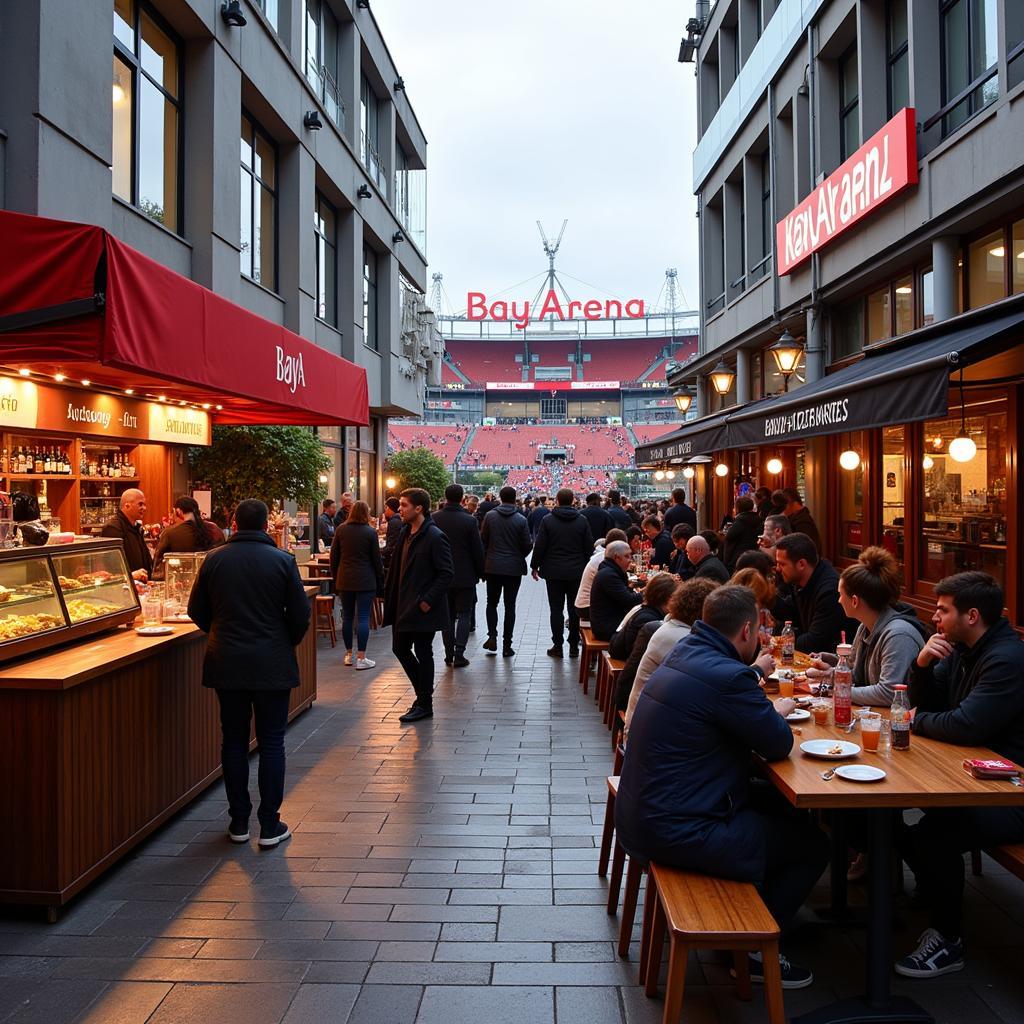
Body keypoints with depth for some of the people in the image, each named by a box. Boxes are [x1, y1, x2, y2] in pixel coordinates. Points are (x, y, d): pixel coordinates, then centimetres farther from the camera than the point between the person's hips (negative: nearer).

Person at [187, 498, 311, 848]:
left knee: (234, 742, 12)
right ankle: (270, 826, 11)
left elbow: (196, 611, 5)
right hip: (272, 664, -2)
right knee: (271, 743, 6)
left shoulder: (214, 559, -1)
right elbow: (300, 614, -7)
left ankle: (239, 822, 20)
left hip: (226, 662, 2)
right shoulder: (282, 560, -8)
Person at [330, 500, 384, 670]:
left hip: (345, 580, 3)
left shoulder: (341, 529, 2)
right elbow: (377, 560, -3)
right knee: (363, 618, -2)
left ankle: (348, 654, 20)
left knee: (347, 617, 13)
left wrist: (335, 577, 16)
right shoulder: (370, 532, -6)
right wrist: (380, 582, 5)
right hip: (365, 580, -3)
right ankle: (361, 658, -3)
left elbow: (334, 557, 6)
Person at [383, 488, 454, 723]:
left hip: (423, 609, -8)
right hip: (404, 606, 9)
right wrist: (391, 594, 9)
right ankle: (423, 693, 31)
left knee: (423, 654, 2)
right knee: (400, 649, 14)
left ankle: (424, 705, 16)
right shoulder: (405, 533, 9)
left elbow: (447, 573, -18)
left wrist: (428, 600, -19)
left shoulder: (435, 537, -16)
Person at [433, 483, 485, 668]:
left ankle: (449, 654, 15)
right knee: (464, 614, 6)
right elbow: (478, 550, -7)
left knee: (447, 615, 12)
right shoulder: (469, 520, -11)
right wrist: (480, 572, 6)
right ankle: (459, 654, -2)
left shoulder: (434, 519, -4)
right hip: (465, 576, -3)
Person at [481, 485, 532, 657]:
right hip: (514, 568, -1)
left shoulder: (490, 516, -4)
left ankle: (492, 638, 2)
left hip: (493, 567, 1)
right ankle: (507, 646, 7)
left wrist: (483, 563, 12)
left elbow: (483, 541, 0)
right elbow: (527, 545, -4)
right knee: (510, 606, 6)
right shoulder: (521, 520, -7)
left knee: (492, 603, 16)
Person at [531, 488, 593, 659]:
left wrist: (535, 566, 5)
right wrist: (585, 566, 13)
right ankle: (574, 646, 12)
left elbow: (539, 546, -5)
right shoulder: (582, 520, -1)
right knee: (575, 608, 9)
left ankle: (557, 646, 5)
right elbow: (589, 546, 2)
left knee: (556, 609, 4)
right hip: (577, 572, 2)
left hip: (554, 572, -2)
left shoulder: (547, 520, -6)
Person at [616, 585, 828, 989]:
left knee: (780, 806, 24)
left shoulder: (683, 653, 5)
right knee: (813, 844, 5)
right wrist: (778, 711, 7)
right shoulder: (726, 676, -24)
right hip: (681, 831, -10)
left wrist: (753, 673, 37)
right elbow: (779, 744, -13)